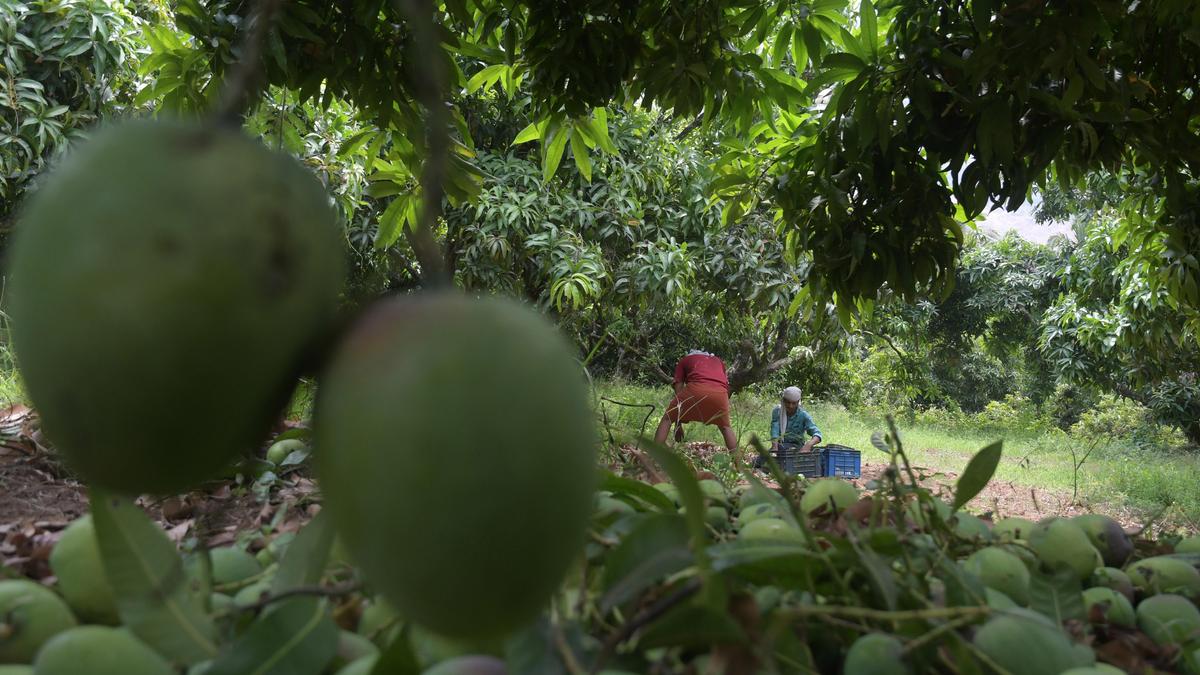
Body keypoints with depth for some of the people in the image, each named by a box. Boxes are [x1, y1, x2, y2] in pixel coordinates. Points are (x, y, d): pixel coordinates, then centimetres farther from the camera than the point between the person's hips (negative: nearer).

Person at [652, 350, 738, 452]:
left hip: (696, 390, -2)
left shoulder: (684, 361, 30)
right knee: (726, 427, 28)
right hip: (720, 393, 2)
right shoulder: (719, 361, 38)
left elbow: (678, 392, 24)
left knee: (667, 419, 16)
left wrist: (678, 426, 26)